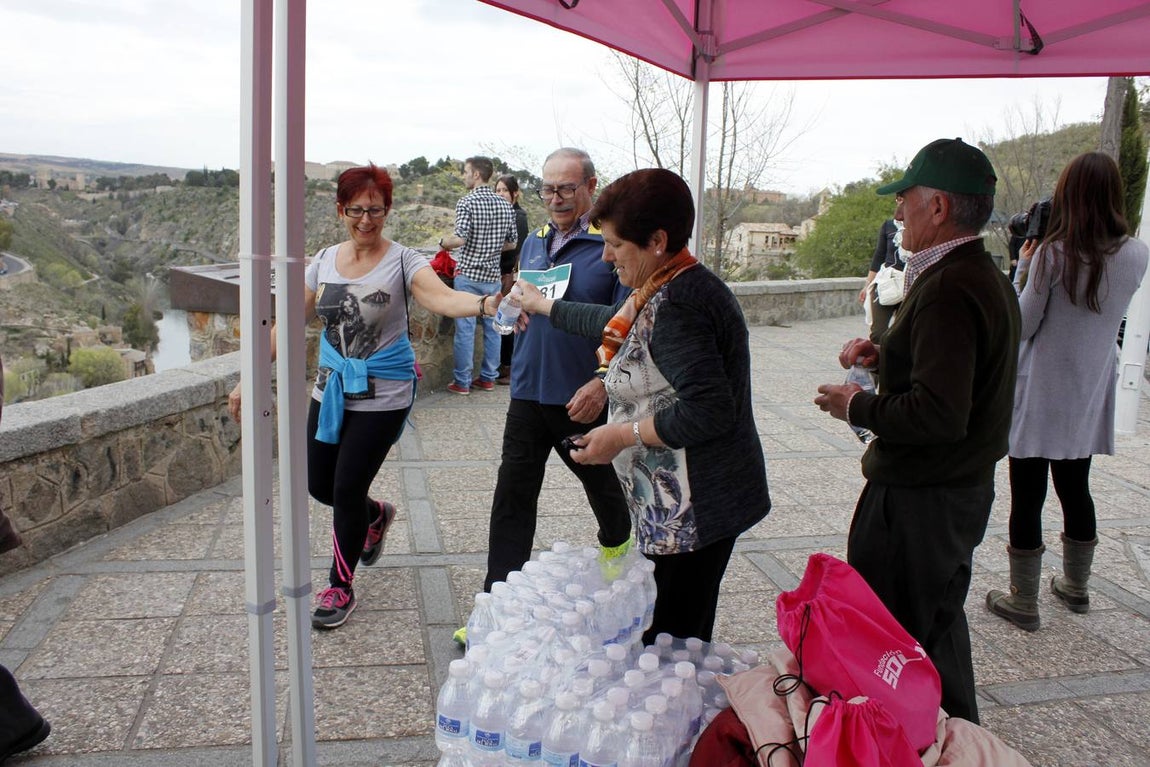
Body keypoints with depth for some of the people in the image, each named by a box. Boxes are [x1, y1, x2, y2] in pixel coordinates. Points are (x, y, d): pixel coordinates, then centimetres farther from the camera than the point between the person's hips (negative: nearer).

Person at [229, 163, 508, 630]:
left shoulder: (402, 262, -11)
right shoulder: (323, 262, 3)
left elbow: (442, 298, -31)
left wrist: (485, 305, -52)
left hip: (382, 395, -5)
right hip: (331, 390, 5)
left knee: (347, 488, -3)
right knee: (319, 485, 11)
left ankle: (341, 587, 20)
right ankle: (377, 515, 45)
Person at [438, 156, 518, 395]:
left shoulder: (467, 202, -10)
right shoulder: (505, 205, 7)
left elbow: (459, 239, -20)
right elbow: (512, 243, 11)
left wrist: (443, 243, 0)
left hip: (468, 274, -5)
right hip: (493, 275, 5)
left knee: (465, 328, -1)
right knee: (492, 327, 11)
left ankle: (462, 382, 4)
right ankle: (488, 377, 18)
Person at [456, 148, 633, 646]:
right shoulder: (534, 241, 10)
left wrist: (602, 384, -25)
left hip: (584, 398, -4)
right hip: (529, 391, 5)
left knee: (601, 482, 18)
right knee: (513, 496, 2)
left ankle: (617, 542, 50)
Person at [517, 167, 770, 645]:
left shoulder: (674, 306, -20)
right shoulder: (676, 288, 12)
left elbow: (708, 411, -27)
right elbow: (613, 323, 31)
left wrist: (622, 434, -16)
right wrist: (543, 306, 41)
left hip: (691, 512, -10)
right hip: (682, 507, 10)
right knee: (684, 643, 16)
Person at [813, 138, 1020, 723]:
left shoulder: (948, 289, -25)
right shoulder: (986, 276, 9)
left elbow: (939, 414, -31)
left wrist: (858, 407, -16)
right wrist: (884, 354, 8)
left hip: (920, 500, -11)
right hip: (965, 486, 11)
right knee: (940, 625, 25)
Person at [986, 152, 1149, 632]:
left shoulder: (1053, 254, -18)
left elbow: (1022, 325, -12)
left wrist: (1024, 267, -1)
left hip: (1041, 395, -5)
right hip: (1090, 396, 6)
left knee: (1027, 497, 3)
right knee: (1075, 489, 20)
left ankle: (1023, 601, 10)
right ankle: (1075, 586, 36)